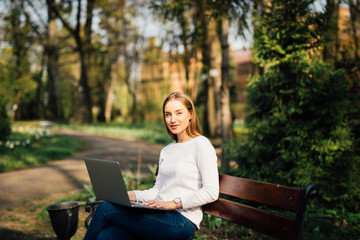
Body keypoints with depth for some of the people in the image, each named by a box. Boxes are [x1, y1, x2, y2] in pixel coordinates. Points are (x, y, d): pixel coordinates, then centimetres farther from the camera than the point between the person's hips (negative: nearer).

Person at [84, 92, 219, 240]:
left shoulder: (201, 145, -4)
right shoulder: (166, 151, 20)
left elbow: (211, 192, -12)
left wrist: (174, 203, -16)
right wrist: (130, 195, 1)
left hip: (182, 222, -6)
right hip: (161, 215, 6)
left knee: (106, 210, -15)